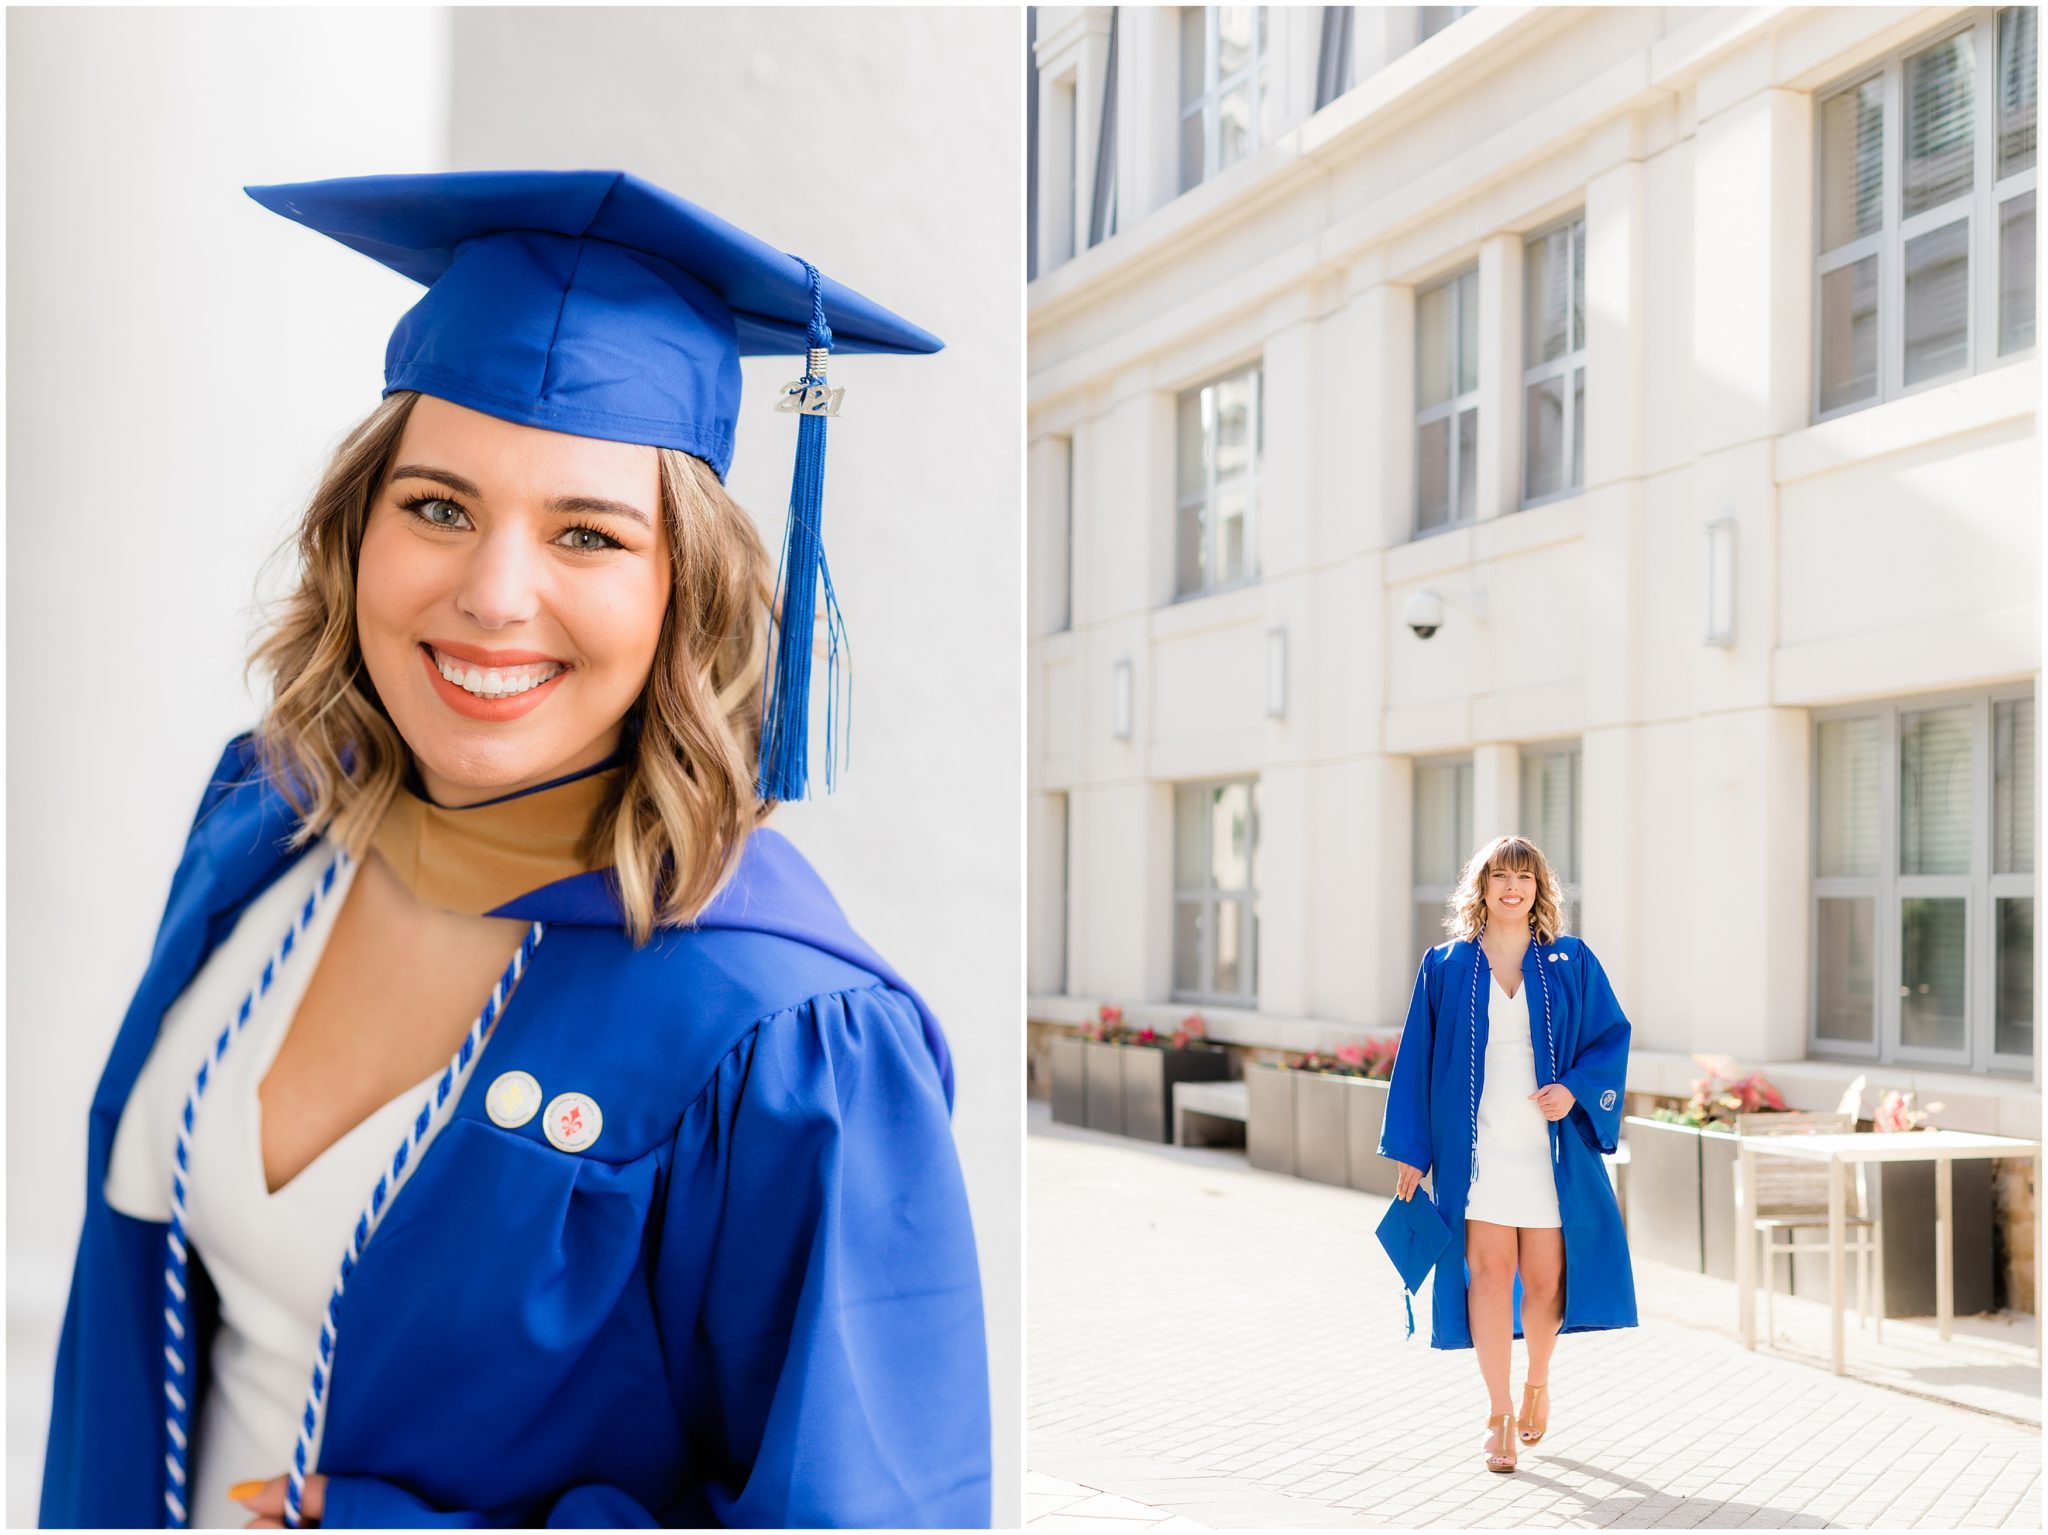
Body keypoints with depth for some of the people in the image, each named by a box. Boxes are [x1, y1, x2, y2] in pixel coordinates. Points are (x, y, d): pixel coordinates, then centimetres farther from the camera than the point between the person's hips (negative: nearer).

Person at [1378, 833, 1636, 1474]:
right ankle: (1498, 1414, 6)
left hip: (1551, 1149, 1)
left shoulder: (1571, 963, 5)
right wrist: (1410, 1149, 2)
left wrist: (1575, 1088, -13)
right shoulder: (1446, 967, 4)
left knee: (1545, 1277, 3)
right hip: (1476, 1149, -1)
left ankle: (1537, 1380, 32)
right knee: (1490, 1273, -5)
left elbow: (1612, 1036, 5)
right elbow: (1416, 1059, 5)